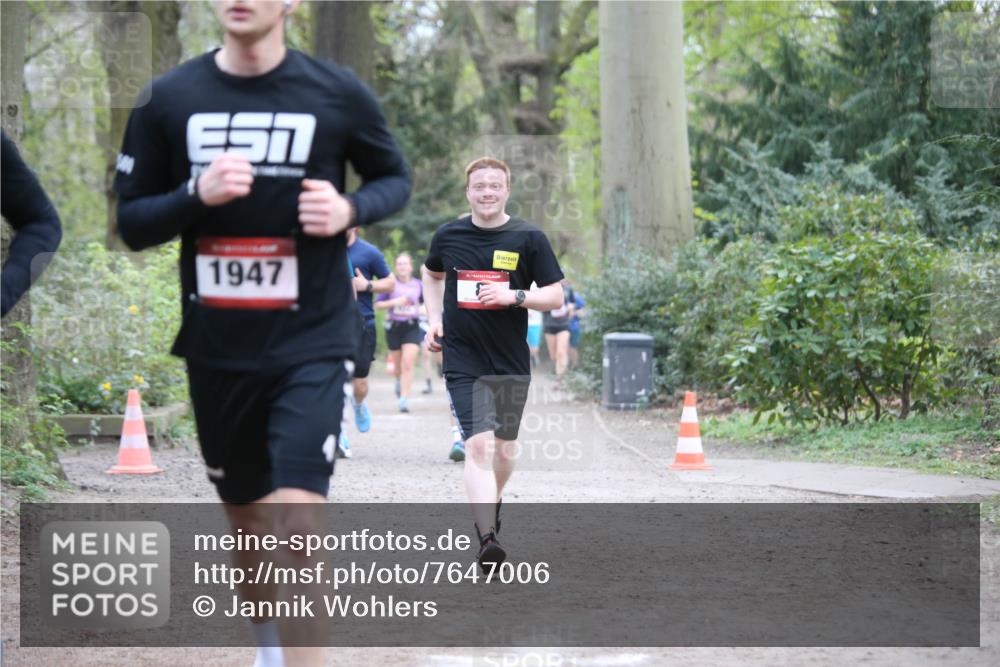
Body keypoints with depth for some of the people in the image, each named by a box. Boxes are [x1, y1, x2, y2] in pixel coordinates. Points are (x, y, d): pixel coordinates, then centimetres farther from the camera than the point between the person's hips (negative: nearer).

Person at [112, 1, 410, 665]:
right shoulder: (168, 99, -1)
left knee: (298, 518, -17)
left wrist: (351, 209, -12)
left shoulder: (337, 93, -5)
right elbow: (130, 221, 2)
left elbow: (395, 177, 10)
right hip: (215, 349, 3)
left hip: (310, 343, -3)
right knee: (247, 515, 17)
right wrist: (196, 195, -19)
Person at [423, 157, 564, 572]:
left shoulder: (529, 238, -3)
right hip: (463, 362, -1)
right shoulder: (449, 236, 2)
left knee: (504, 450, 13)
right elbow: (432, 274, 24)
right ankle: (487, 540, -23)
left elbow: (556, 296, -1)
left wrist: (514, 296, -18)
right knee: (478, 446, -16)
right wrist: (434, 319, 11)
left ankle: (491, 505, 43)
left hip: (512, 363, 1)